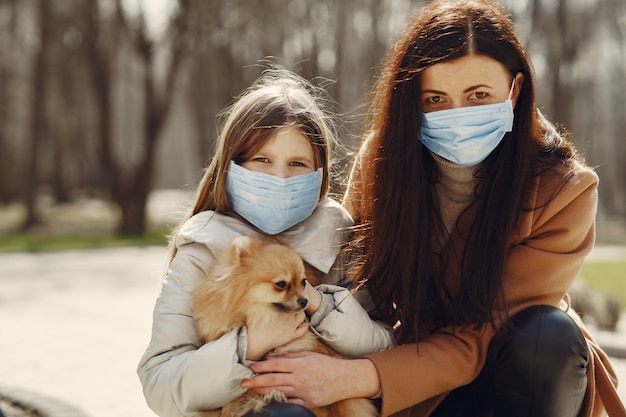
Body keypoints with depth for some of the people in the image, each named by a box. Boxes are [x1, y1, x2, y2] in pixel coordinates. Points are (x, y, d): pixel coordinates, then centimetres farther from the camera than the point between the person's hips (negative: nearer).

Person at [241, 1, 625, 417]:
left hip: (528, 373, -1)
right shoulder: (382, 159, -12)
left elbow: (478, 341, -23)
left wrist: (356, 377, -36)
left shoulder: (563, 189, -19)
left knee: (549, 333, -33)